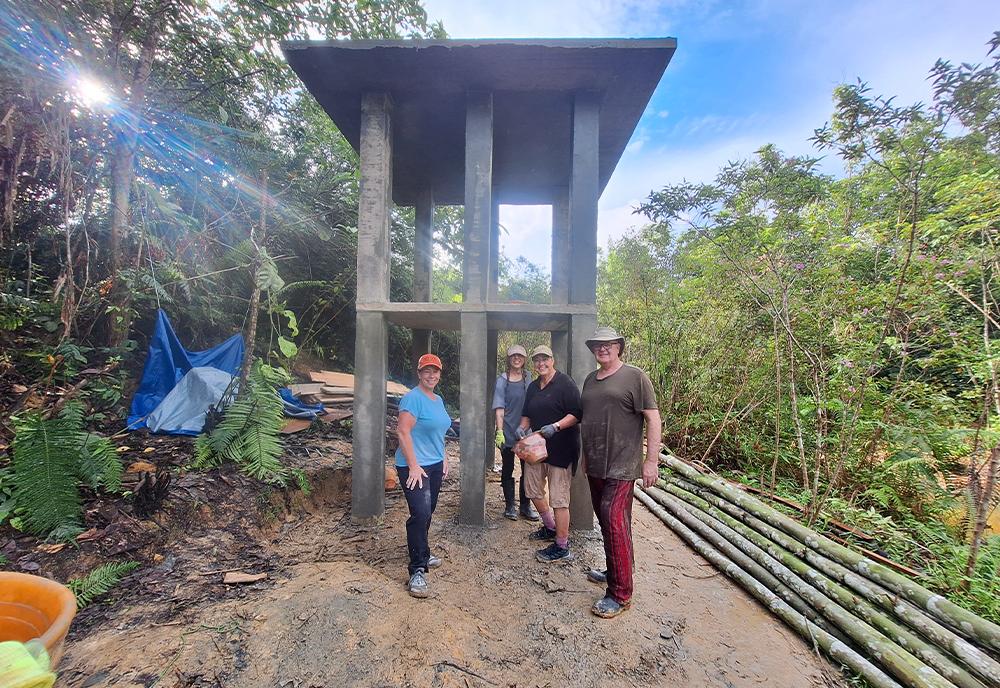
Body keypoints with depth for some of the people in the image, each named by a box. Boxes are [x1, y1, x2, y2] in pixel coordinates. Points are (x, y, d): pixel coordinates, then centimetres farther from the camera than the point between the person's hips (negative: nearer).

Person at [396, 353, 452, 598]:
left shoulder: (438, 400, 12)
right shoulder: (413, 398, -15)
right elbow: (403, 432, -20)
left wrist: (444, 459, 17)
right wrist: (414, 466, -22)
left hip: (435, 465, 8)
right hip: (414, 467, -8)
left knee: (428, 512, 17)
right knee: (420, 513, -12)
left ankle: (421, 553, 36)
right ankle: (417, 571, -1)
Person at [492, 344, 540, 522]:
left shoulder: (528, 378, 6)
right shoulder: (502, 380, -5)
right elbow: (499, 408, -10)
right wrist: (499, 431, -18)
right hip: (508, 432, -3)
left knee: (527, 469, 9)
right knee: (508, 469, 8)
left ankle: (525, 505, 23)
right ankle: (510, 505, 21)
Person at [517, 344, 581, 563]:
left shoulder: (565, 383, -11)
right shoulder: (533, 387, 13)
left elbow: (577, 414, -16)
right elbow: (527, 414, 21)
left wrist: (556, 426, -28)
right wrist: (522, 427, 1)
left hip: (561, 448, -8)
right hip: (537, 446, 8)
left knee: (559, 498, -2)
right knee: (532, 488, 17)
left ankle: (562, 548, 13)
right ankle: (551, 528, 39)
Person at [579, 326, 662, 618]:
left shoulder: (635, 377, -7)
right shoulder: (590, 380, 12)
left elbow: (653, 419, -9)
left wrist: (652, 460, -13)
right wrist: (585, 455, 21)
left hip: (621, 466, -7)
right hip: (595, 466, 7)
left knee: (614, 522, -7)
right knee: (606, 520, 16)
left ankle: (620, 594, 6)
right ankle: (616, 571, 34)